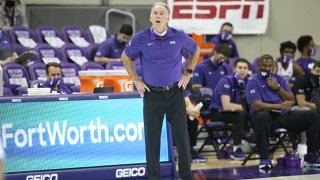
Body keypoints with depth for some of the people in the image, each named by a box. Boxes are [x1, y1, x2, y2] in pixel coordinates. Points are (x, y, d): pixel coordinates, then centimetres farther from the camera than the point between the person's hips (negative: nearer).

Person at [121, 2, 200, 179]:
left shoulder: (179, 36, -4)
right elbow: (125, 57, 9)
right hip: (152, 93, -1)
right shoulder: (141, 38, -7)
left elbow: (196, 51, 15)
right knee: (152, 137, 3)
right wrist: (136, 80, 4)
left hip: (175, 92, 1)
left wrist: (188, 73, 8)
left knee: (181, 135, 3)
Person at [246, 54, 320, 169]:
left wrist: (278, 88, -4)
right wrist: (279, 106, -25)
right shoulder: (253, 82, -2)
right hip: (267, 116, -6)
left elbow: (292, 100, 12)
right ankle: (264, 159, -32)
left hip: (284, 115, 6)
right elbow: (257, 105, -16)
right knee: (261, 116, -42)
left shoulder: (278, 79, 17)